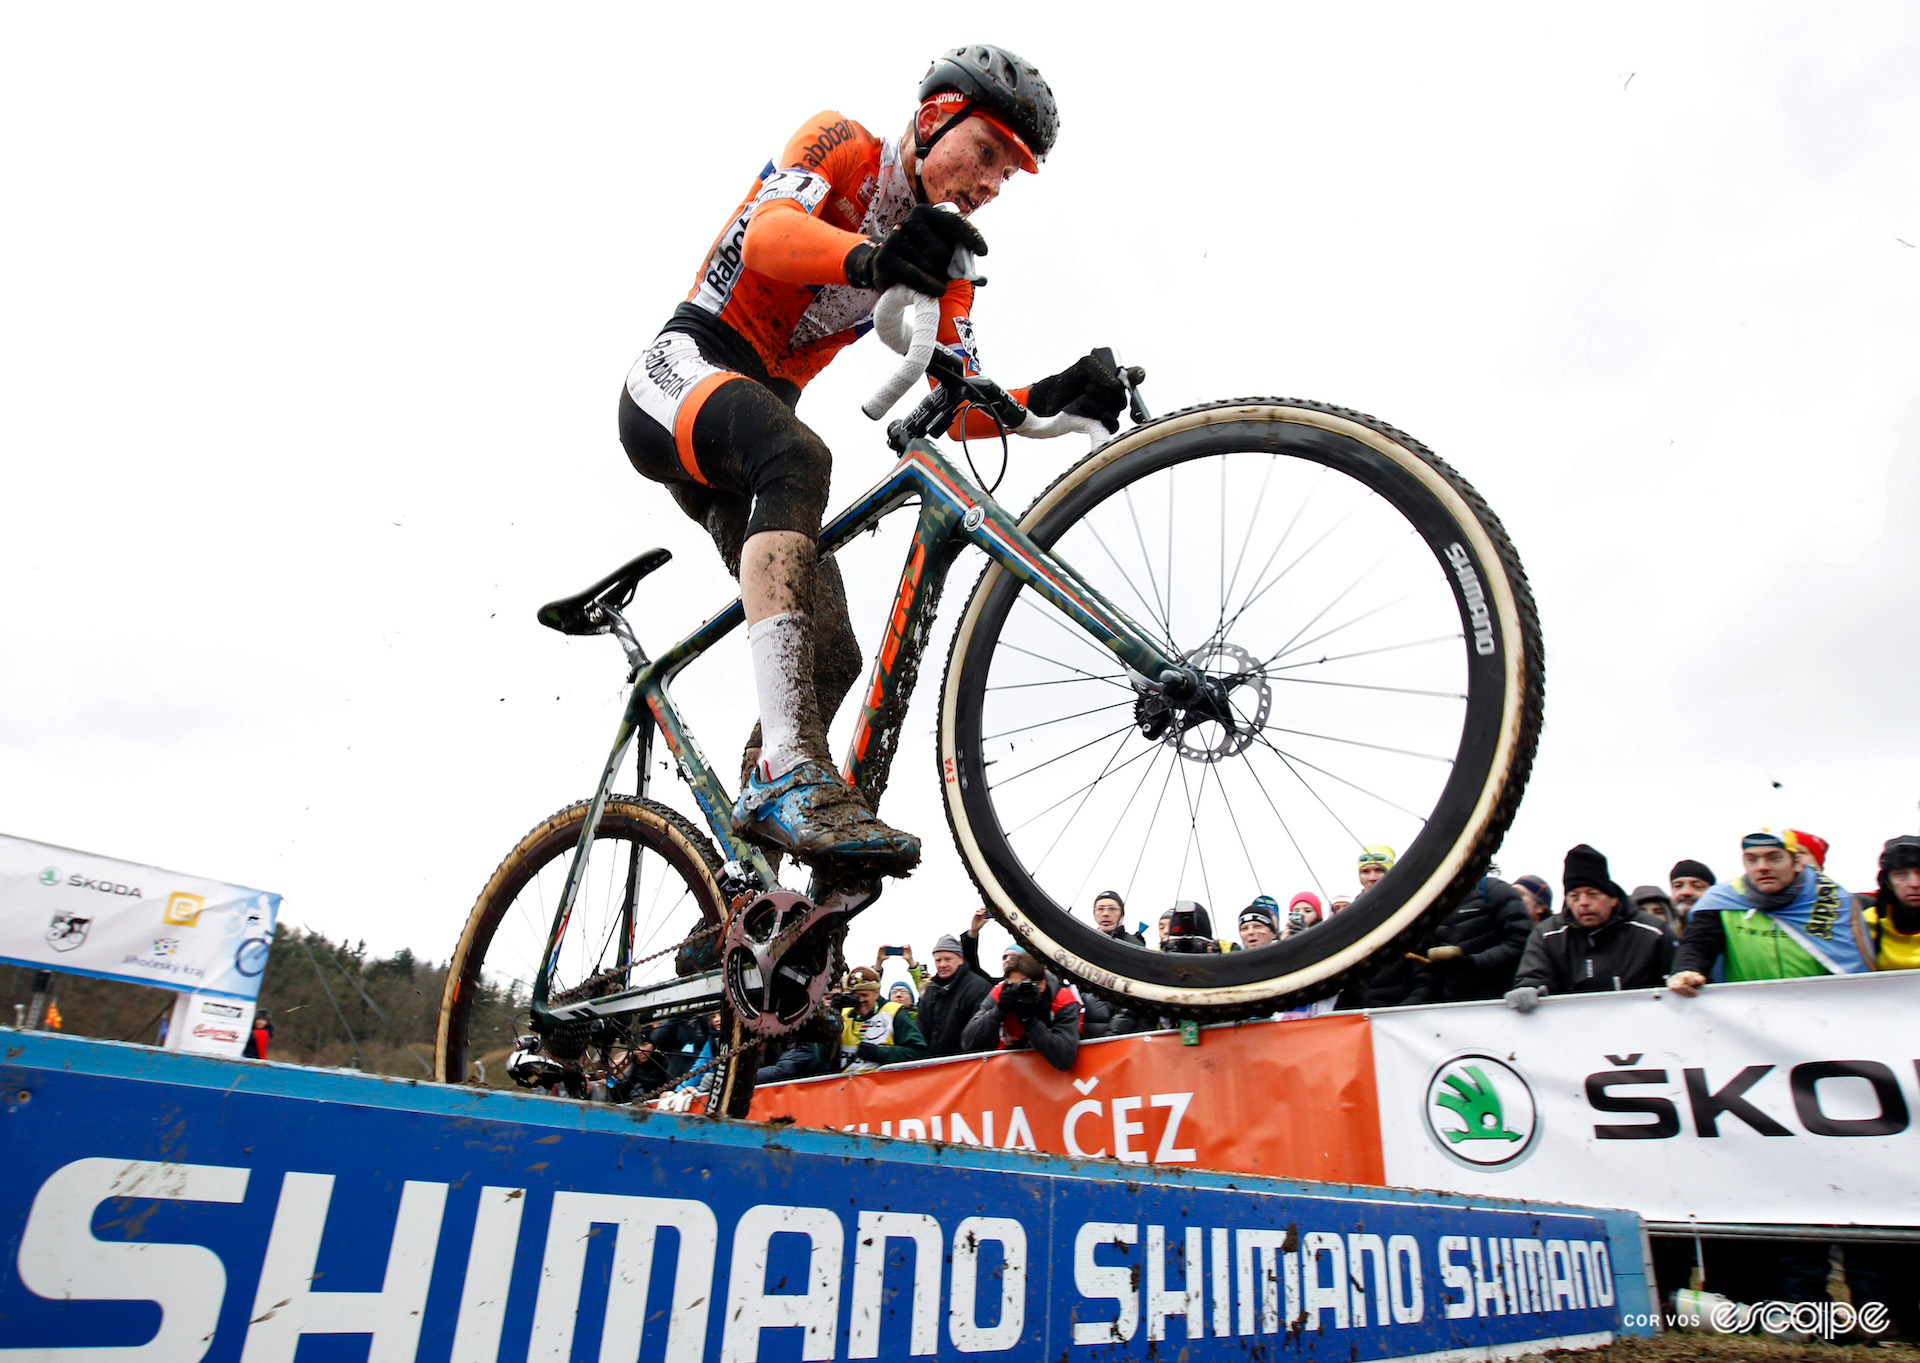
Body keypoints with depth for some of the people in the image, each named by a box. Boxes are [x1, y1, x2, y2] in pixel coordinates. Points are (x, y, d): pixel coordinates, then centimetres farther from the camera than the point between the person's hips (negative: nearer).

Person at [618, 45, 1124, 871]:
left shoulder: (944, 258, 13)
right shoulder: (844, 147, -1)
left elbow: (957, 406, -1)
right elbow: (770, 231, -24)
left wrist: (1047, 398, -21)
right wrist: (870, 258, -45)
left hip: (746, 457, 7)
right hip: (683, 369, -7)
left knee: (831, 655, -8)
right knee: (799, 455, -39)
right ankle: (790, 775, -50)